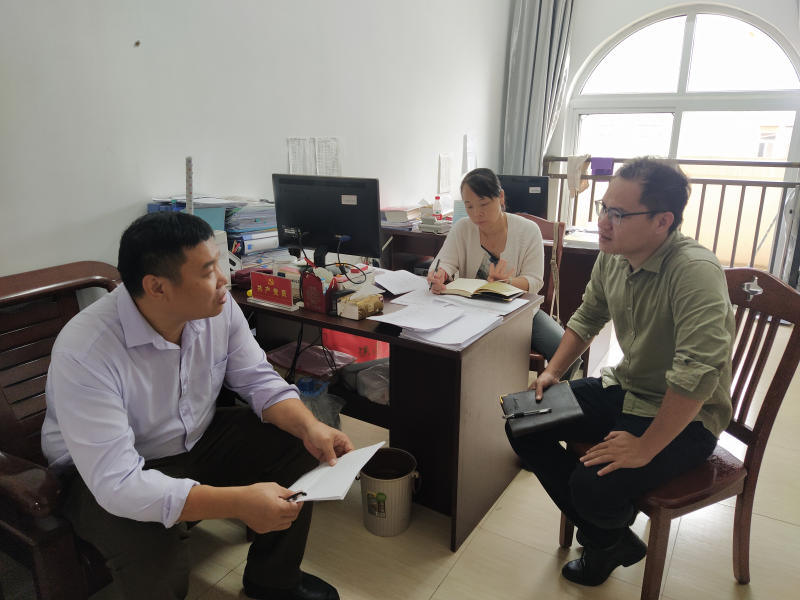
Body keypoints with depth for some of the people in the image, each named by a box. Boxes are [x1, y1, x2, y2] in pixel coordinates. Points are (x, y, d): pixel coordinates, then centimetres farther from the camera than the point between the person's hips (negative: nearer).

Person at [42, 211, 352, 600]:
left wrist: (311, 427, -24)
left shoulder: (218, 307, -15)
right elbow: (116, 482, -35)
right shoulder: (84, 352, -32)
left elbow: (258, 380, -6)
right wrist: (238, 503, -41)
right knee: (154, 553, -34)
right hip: (102, 476, -5)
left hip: (197, 440, 6)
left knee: (296, 442, -9)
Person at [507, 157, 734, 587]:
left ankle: (610, 537, 16)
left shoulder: (695, 270, -29)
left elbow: (698, 373, -36)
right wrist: (553, 371, 1)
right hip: (624, 389, 8)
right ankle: (608, 539, 14)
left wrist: (645, 448, -30)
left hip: (685, 417, -7)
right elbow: (588, 317, 12)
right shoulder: (612, 256, -4)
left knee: (591, 485, -27)